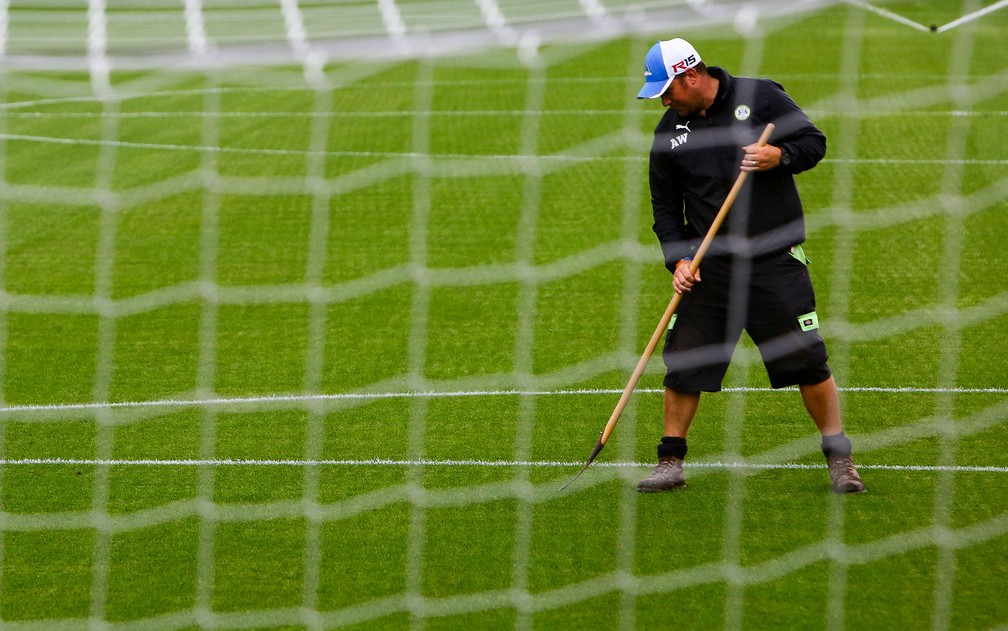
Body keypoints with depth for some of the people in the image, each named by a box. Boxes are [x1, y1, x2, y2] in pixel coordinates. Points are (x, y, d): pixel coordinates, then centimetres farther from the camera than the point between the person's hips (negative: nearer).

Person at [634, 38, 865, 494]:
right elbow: (665, 206, 11)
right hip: (709, 268, 3)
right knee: (683, 365, 0)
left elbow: (814, 143, 0)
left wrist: (779, 156, -20)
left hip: (777, 262, -3)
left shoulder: (761, 97, -4)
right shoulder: (670, 131, 6)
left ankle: (839, 459, 13)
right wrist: (678, 259, -3)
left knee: (808, 362, -1)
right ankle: (670, 463, 12)